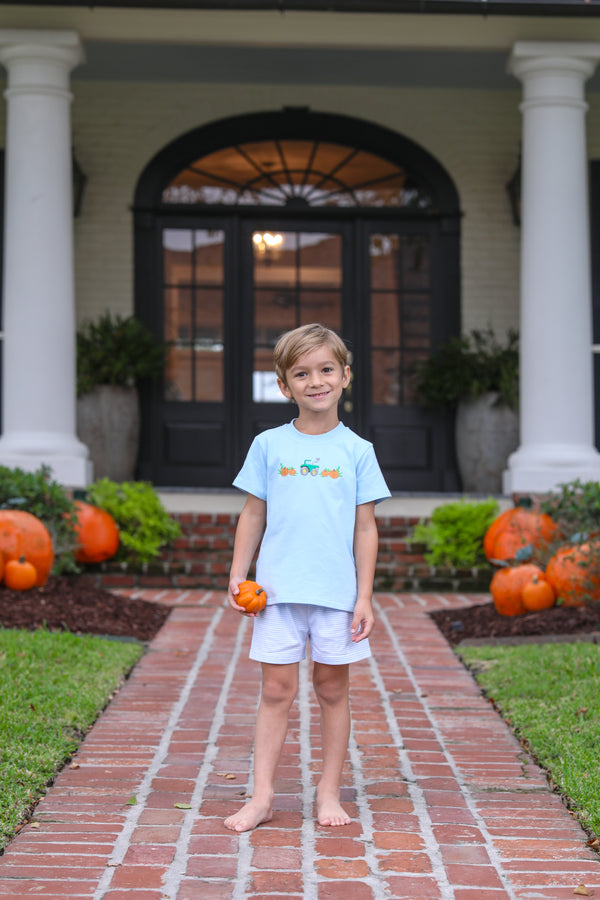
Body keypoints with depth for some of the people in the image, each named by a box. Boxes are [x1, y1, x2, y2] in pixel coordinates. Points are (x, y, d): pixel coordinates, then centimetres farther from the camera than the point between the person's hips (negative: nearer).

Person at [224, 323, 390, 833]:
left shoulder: (356, 451, 2)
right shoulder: (269, 446, 4)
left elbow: (366, 528, 2)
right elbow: (253, 516, 9)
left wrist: (365, 596, -2)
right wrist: (237, 576, 3)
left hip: (338, 591, 0)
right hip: (279, 588, 0)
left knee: (333, 690, 8)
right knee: (277, 690, 3)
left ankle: (329, 792, 18)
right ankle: (262, 795, 8)